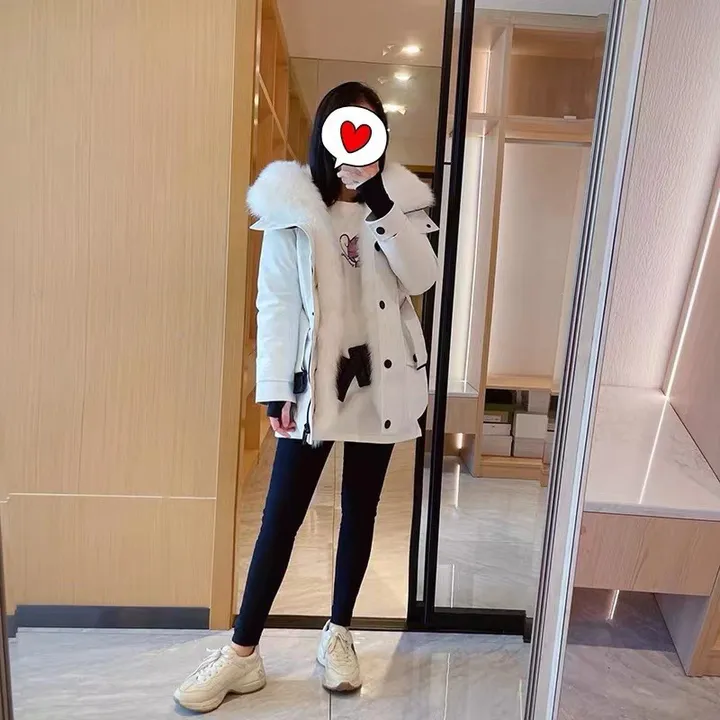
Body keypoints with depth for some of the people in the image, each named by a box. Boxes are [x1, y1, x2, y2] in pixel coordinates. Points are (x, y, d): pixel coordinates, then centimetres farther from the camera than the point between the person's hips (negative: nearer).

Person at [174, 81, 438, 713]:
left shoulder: (398, 200, 5)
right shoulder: (292, 202, -2)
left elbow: (421, 279, -9)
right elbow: (276, 302, -4)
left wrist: (381, 207, -18)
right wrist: (276, 388, -9)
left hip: (379, 376, 3)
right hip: (312, 378, -2)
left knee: (360, 507, 12)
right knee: (282, 511, 1)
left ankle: (339, 633, 31)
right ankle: (243, 652, 17)